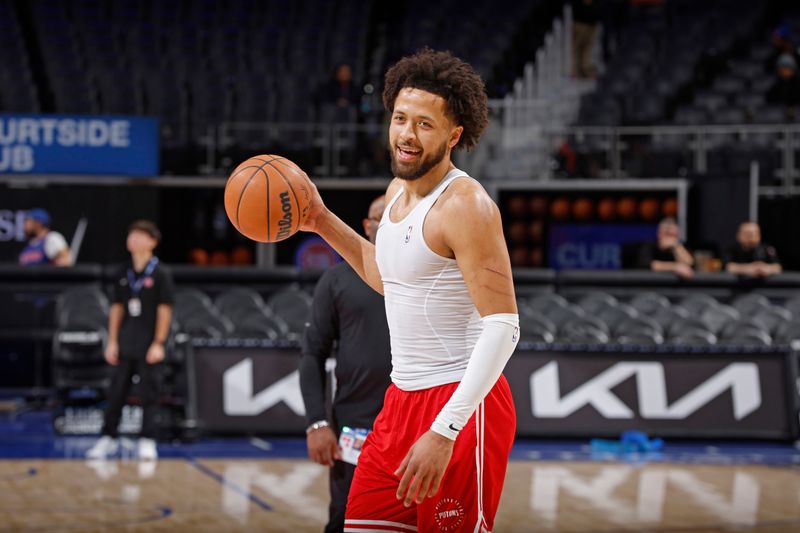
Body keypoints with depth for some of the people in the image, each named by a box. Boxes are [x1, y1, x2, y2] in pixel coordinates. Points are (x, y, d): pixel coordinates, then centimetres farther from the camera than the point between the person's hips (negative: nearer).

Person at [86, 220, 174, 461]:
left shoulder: (160, 274, -6)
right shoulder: (123, 274, 8)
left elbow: (164, 310, -7)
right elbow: (117, 308, 12)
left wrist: (159, 343, -12)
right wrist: (112, 341, 7)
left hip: (148, 346, -4)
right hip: (125, 345, 4)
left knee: (148, 394, 0)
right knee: (116, 392, 7)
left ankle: (147, 441, 7)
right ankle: (108, 438, 14)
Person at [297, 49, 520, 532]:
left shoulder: (465, 204, -17)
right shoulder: (398, 193, 10)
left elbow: (503, 328, -23)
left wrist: (443, 432, -28)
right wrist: (323, 223, 21)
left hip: (461, 403, -8)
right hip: (403, 399, 8)